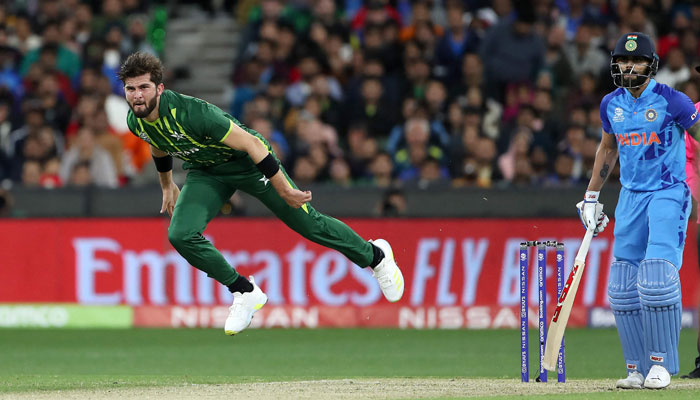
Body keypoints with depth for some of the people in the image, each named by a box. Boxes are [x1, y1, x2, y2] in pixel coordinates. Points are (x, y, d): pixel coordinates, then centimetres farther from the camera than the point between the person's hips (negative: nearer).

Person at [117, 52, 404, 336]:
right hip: (204, 172, 6)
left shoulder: (191, 112, -37)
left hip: (246, 162, -6)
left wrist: (284, 190, -28)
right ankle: (245, 293, 3)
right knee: (180, 235, -16)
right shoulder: (136, 122, -15)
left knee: (309, 224, 3)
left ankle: (374, 255, 30)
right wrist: (167, 186, 25)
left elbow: (251, 143, -31)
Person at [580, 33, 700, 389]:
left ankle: (661, 363, -7)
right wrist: (591, 196, 23)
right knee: (624, 286, 0)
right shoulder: (611, 104, 8)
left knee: (657, 277, -18)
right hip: (631, 197, 6)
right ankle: (637, 368, 6)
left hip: (669, 195, -6)